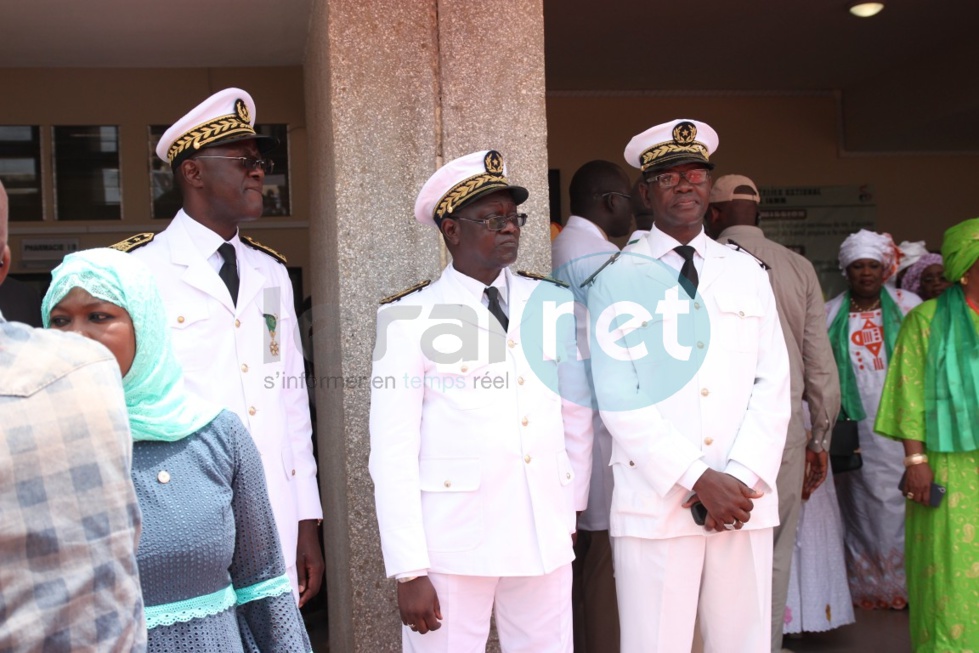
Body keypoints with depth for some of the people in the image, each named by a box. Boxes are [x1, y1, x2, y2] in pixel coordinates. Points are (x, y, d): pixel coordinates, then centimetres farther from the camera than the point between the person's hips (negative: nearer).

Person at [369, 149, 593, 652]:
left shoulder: (553, 304, 6)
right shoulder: (411, 318, -4)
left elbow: (577, 417, 13)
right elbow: (392, 452, -7)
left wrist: (571, 512, 13)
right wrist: (409, 572, -10)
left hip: (545, 538, 3)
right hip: (452, 544, -3)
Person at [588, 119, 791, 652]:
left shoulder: (748, 274, 12)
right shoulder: (618, 281, 1)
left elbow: (773, 385, 5)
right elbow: (619, 402, -7)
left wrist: (743, 480, -8)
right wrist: (701, 479, -12)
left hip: (745, 503, 3)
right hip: (656, 505, -3)